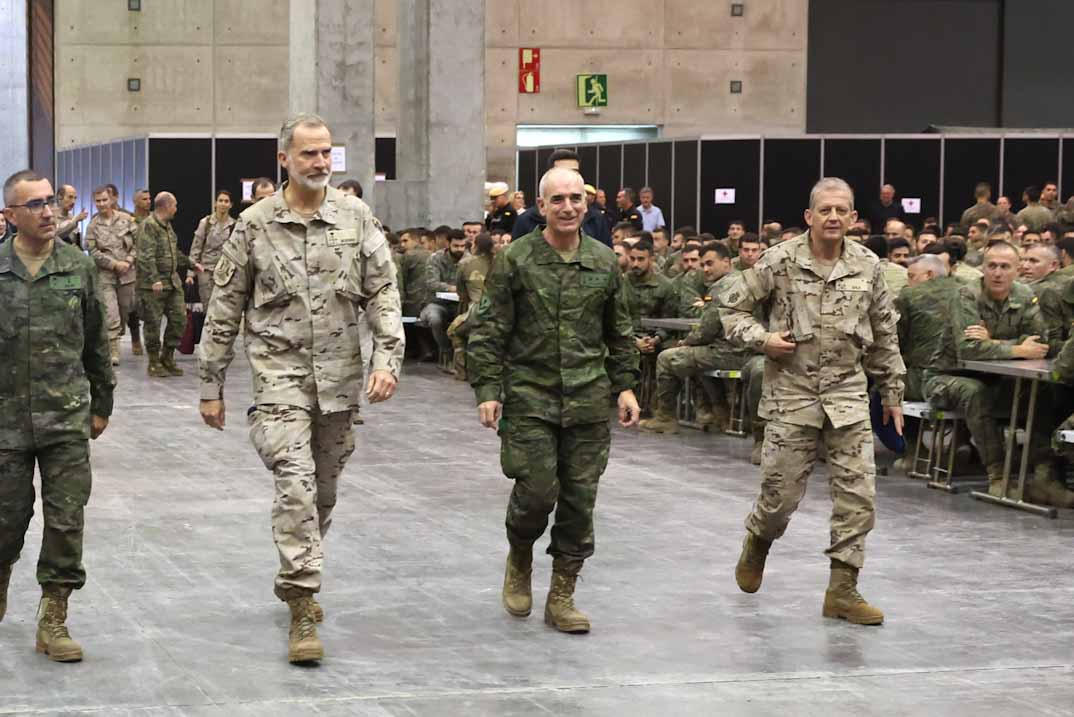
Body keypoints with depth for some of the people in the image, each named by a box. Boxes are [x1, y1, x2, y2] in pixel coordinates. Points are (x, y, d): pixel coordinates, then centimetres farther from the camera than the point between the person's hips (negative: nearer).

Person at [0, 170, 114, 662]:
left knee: (66, 519, -3)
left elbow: (96, 342, 12)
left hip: (67, 418, 1)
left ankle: (53, 619, 6)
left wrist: (101, 404, 15)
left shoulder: (78, 267, 3)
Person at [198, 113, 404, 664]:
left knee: (324, 492, 13)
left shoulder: (356, 218, 3)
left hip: (339, 376, 3)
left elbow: (383, 292, 2)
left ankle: (294, 578, 35)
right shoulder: (254, 225, -1)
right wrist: (211, 386, 4)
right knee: (296, 485, -17)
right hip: (280, 373, -3)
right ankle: (303, 612, -15)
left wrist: (387, 358, -12)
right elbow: (225, 309, 4)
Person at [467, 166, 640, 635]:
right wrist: (487, 390, -8)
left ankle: (562, 597, 14)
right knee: (537, 490, -10)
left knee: (579, 499, 3)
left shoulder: (604, 262, 9)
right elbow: (489, 332, -1)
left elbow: (620, 332, 16)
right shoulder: (515, 260, -2)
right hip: (529, 397, -3)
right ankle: (519, 561, 22)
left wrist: (625, 385, 9)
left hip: (588, 401, 3)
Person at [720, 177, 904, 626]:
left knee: (858, 493, -4)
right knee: (781, 492, 4)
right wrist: (760, 337, -14)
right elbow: (732, 306, 3)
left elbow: (884, 335, 13)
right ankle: (757, 542, 37)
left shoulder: (867, 266, 4)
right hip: (792, 391, -2)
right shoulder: (780, 262, -5)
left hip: (848, 392, 2)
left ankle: (843, 589, 4)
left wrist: (892, 391, 15)